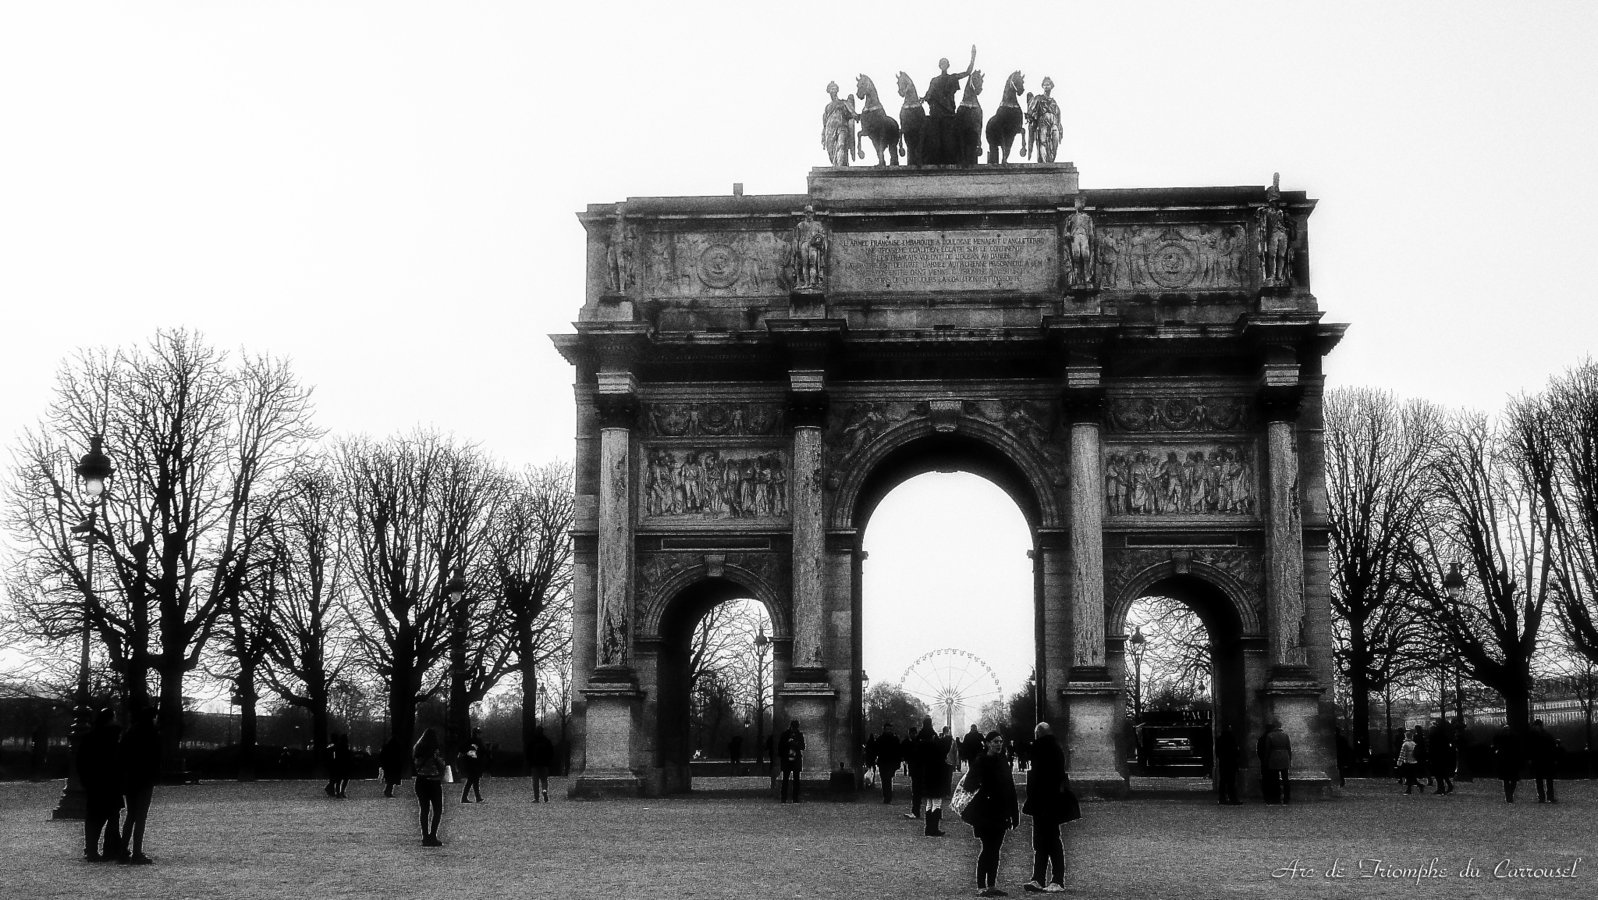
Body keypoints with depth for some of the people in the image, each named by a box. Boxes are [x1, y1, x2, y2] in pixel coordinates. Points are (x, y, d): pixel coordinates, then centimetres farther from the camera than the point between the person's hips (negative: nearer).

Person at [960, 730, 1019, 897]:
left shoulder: (1003, 763, 13)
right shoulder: (981, 762, -8)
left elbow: (1010, 789, 16)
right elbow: (969, 785, -18)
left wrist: (1014, 814, 14)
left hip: (1000, 813, 7)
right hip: (985, 813, -7)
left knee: (995, 849, 9)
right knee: (988, 849, -8)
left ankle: (991, 885, 15)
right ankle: (981, 887, -3)